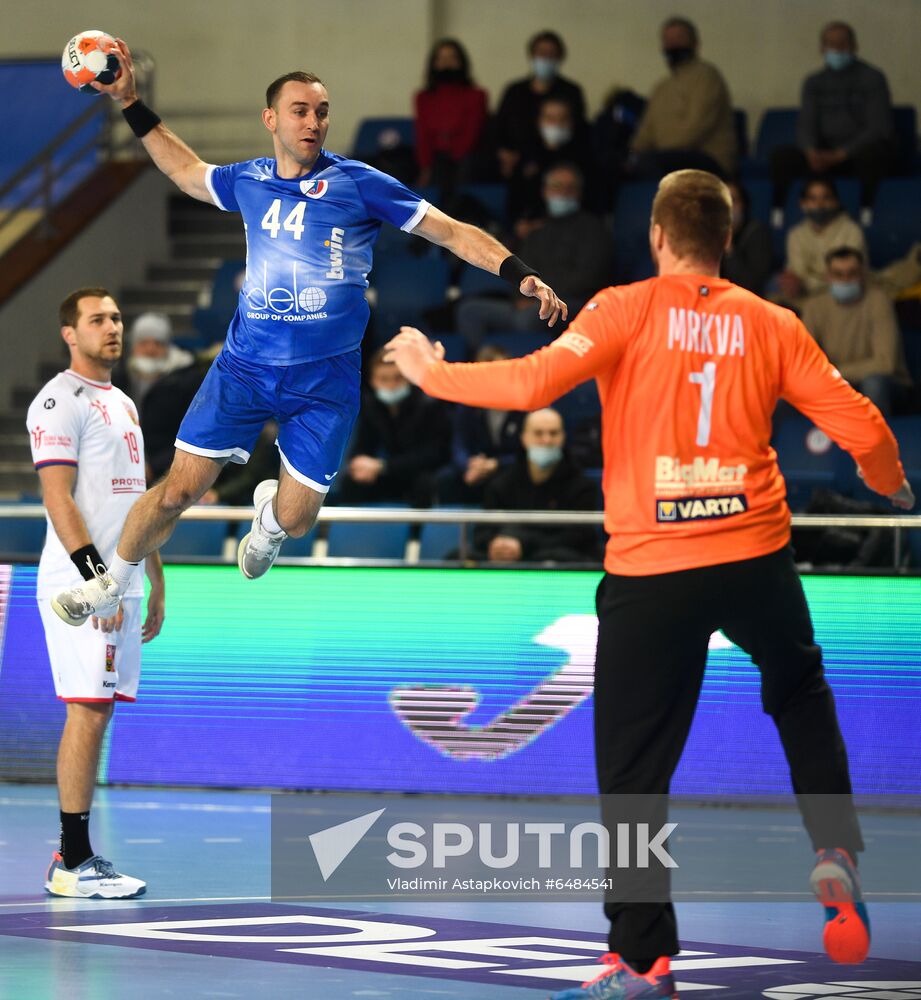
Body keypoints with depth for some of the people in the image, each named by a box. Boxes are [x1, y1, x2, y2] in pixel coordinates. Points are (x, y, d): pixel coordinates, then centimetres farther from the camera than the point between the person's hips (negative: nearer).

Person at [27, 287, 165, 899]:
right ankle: (74, 863, -10)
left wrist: (155, 583, 21)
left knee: (98, 712, 8)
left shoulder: (122, 403, 20)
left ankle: (76, 856, 11)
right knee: (88, 711, -11)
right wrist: (96, 580, -22)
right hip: (81, 581, -9)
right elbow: (58, 498, -16)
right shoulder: (60, 400, -9)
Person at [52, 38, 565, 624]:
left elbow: (454, 232, -4)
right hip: (244, 366, 2)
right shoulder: (249, 182, 5)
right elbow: (186, 169, 27)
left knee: (295, 521, 0)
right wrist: (130, 102, 26)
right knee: (179, 489, -3)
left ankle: (269, 516, 39)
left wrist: (520, 275, -15)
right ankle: (112, 585, 20)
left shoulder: (359, 184, -6)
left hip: (326, 379, -2)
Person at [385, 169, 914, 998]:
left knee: (633, 770, 2)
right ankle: (835, 849, 17)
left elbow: (535, 381, -15)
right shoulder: (771, 324, 6)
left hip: (650, 571, -3)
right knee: (801, 695, 31)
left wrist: (434, 374, -1)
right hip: (754, 556, 3)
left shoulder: (628, 312, -2)